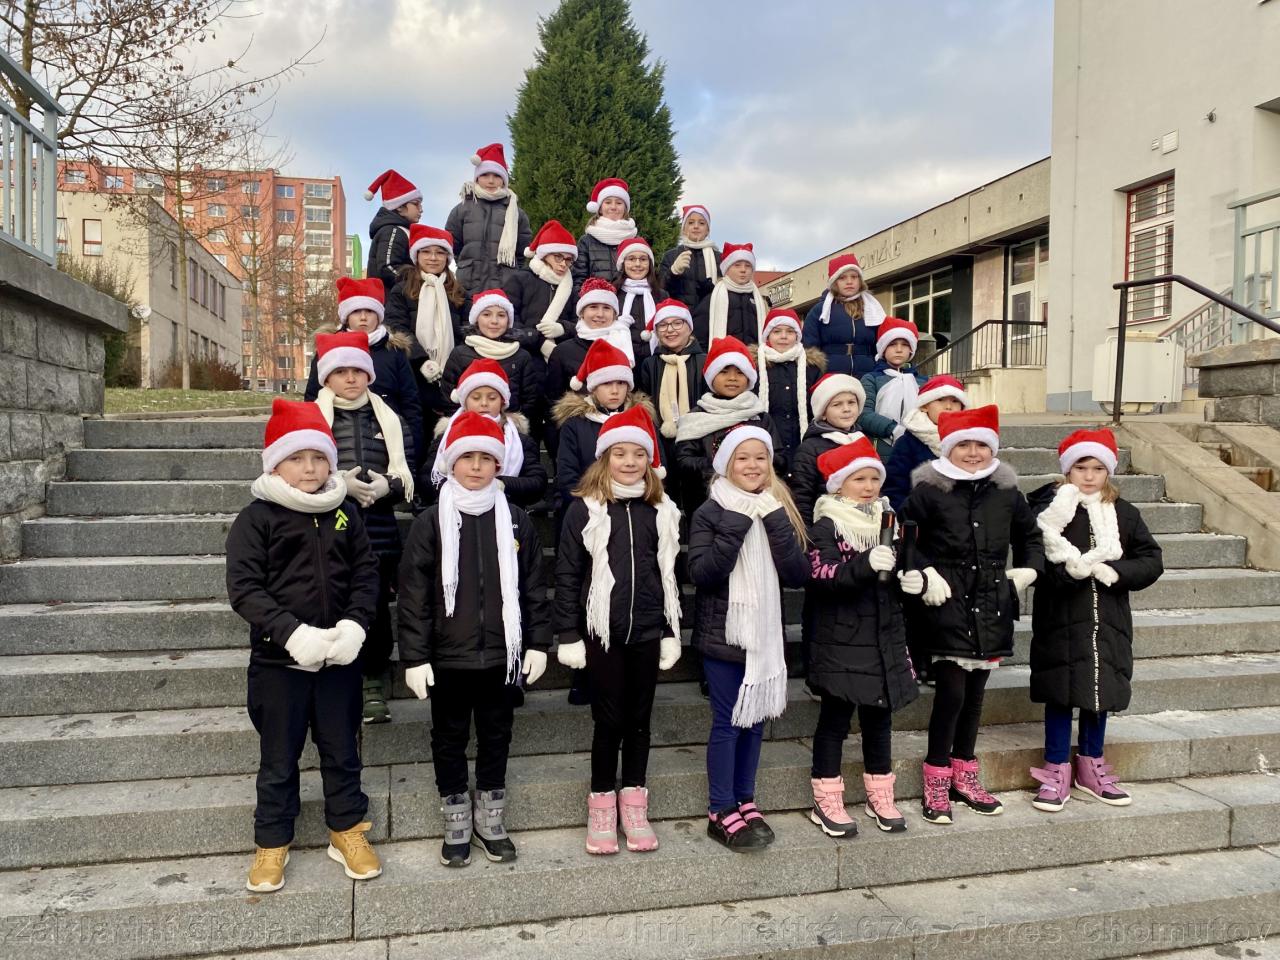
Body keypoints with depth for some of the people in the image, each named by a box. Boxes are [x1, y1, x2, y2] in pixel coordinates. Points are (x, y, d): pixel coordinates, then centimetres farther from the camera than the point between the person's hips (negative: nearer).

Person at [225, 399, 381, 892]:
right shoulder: (257, 517, -7)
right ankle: (272, 842, 31)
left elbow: (366, 574, 1)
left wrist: (354, 625, -16)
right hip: (278, 659, -2)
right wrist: (293, 633, -25)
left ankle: (347, 829, 33)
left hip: (340, 657, 2)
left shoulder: (345, 513, 2)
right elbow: (243, 588, -13)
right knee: (278, 757, 13)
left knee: (342, 750, 15)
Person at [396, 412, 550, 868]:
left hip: (502, 654, 2)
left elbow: (533, 587, 6)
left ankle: (490, 819, 32)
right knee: (450, 739, 12)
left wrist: (537, 643, 2)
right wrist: (414, 656, -9)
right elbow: (413, 593, -6)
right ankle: (457, 823, 29)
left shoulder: (516, 521, 1)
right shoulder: (431, 521, -5)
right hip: (448, 657, -1)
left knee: (496, 736, 14)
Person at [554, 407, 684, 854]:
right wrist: (568, 635, -7)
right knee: (608, 720, 5)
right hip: (601, 631, -3)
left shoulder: (662, 510, 5)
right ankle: (601, 805, 22)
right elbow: (567, 574, -4)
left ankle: (634, 803, 26)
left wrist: (672, 632, 7)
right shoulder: (585, 508, -5)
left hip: (647, 631, 3)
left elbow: (670, 574, 8)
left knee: (639, 719, 12)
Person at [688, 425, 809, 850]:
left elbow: (798, 575, -5)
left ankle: (745, 802, 27)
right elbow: (701, 573, -18)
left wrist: (776, 521, -14)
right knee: (728, 723, 1)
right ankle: (721, 812, 13)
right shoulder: (711, 512, -6)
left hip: (766, 633, 4)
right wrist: (736, 522, -22)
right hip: (724, 635, -4)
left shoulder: (779, 510, 6)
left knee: (755, 720, 13)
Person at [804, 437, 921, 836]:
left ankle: (880, 796, 30)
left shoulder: (889, 520, 11)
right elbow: (820, 576, -23)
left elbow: (907, 570, 19)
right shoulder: (826, 526, -9)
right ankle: (826, 802, 16)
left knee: (879, 718, 16)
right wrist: (865, 565, -37)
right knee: (835, 718, 4)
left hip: (886, 639, 6)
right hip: (841, 641, -6)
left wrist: (916, 580, -4)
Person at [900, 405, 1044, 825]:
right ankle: (936, 780, 10)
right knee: (951, 692, -7)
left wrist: (1029, 569, 9)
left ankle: (964, 775, 29)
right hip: (947, 606, -5)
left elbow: (1030, 535, 23)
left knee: (975, 693, 13)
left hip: (990, 609, 5)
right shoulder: (929, 491, -8)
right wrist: (925, 572, -15)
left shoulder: (1006, 493, 7)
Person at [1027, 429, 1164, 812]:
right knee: (1061, 692, 4)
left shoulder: (1123, 513, 5)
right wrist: (1069, 569, -28)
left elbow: (1152, 560, 3)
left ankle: (1091, 767, 31)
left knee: (1100, 692, 14)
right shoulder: (1050, 508, -6)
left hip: (1108, 621, 4)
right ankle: (1057, 771, 17)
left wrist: (1114, 572, -12)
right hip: (1060, 619, -4)